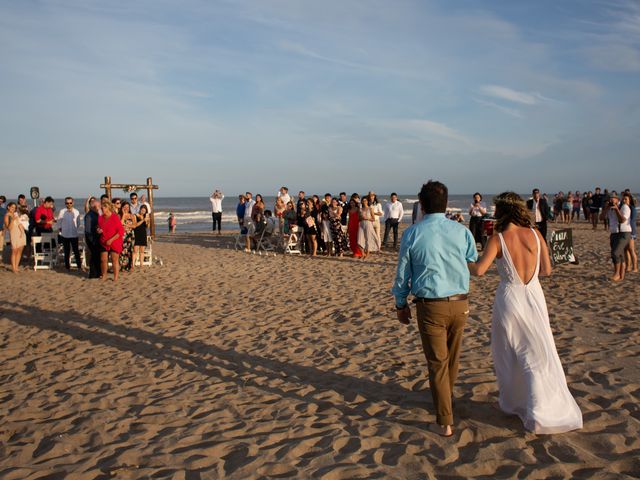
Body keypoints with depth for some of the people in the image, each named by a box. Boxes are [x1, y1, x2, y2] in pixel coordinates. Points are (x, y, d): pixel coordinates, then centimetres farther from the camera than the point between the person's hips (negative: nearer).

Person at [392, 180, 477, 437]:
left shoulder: (412, 233, -6)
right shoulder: (462, 231, -1)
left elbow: (403, 273, 2)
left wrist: (401, 304, 13)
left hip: (430, 306, -3)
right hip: (460, 303, 3)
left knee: (437, 363, 7)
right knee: (452, 358, 22)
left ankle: (445, 423, 11)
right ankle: (445, 399, 45)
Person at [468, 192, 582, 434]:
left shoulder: (497, 240, -13)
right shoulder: (535, 234, -3)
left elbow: (479, 270, -22)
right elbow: (547, 270, 1)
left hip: (509, 299, -2)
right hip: (534, 298, 2)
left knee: (508, 355, 17)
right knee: (539, 356, 9)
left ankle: (513, 403, 30)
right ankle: (540, 413, 7)